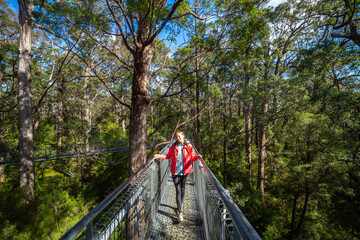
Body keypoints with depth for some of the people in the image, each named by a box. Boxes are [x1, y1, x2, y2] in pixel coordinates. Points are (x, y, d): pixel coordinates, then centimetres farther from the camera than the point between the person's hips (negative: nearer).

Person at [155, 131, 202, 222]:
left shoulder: (189, 146, -2)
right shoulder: (173, 146, 0)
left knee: (182, 189, 16)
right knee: (178, 191, -1)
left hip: (184, 171, 1)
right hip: (175, 172, -1)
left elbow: (192, 158, 1)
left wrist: (197, 156, -19)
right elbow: (168, 156, 10)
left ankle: (179, 206, 41)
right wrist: (160, 156, -3)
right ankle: (180, 212, 8)